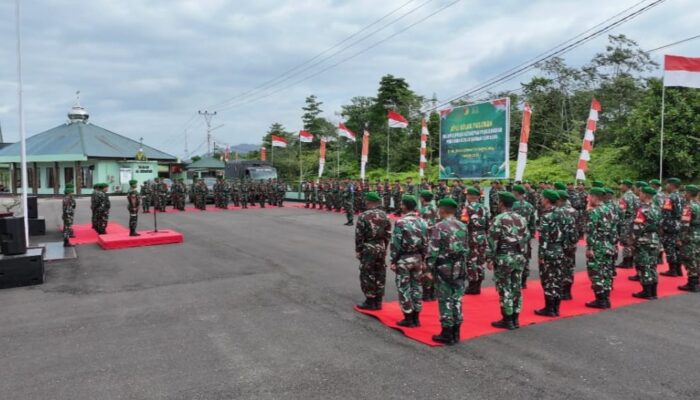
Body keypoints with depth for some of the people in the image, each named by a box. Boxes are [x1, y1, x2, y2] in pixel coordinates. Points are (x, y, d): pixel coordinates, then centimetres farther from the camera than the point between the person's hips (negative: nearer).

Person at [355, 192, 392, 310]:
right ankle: (378, 301, 20)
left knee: (367, 275, 3)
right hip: (381, 248, 6)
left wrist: (358, 250, -2)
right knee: (380, 275, 11)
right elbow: (388, 234, 7)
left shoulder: (363, 216, -13)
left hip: (368, 248, -6)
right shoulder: (384, 215, 3)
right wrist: (384, 248, 16)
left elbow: (359, 235, -11)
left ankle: (370, 302, 7)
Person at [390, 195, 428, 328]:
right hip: (417, 258, 6)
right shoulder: (422, 222, 3)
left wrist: (393, 261, -7)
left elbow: (396, 244, -15)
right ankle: (416, 317, 19)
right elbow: (425, 243, 7)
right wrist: (423, 259, 15)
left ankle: (408, 318, 8)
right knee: (417, 287, 12)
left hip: (404, 259, -6)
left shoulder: (401, 222, -16)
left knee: (404, 288, 3)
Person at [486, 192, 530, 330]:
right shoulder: (521, 219, 8)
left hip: (504, 258, -6)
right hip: (519, 257, 7)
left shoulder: (499, 219, -12)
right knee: (516, 288, 12)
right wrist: (522, 254, 17)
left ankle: (507, 320, 5)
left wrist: (490, 258, -9)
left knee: (505, 289, 0)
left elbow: (492, 240, -14)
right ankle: (515, 319, 19)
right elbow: (526, 238, 11)